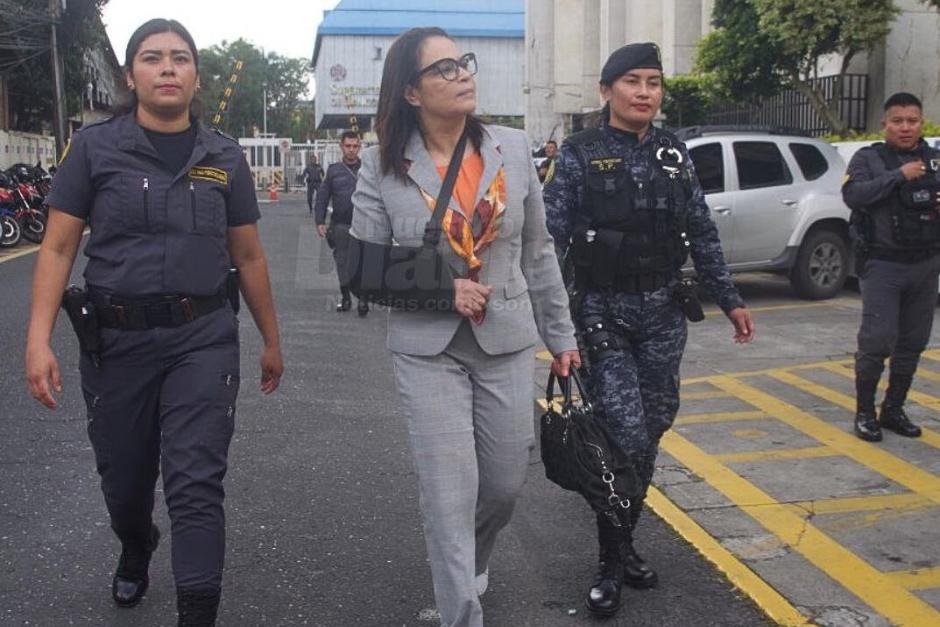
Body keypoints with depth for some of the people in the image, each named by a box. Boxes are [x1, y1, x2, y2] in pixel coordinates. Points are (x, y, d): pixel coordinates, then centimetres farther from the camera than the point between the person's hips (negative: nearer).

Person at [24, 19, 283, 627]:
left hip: (203, 339, 0)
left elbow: (249, 257, 11)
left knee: (196, 485, -7)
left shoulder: (224, 158, 4)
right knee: (124, 480, 17)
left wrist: (271, 339, 15)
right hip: (116, 340, 1)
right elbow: (58, 249, -2)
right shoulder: (94, 147, -1)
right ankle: (136, 552, 51)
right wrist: (39, 339, -12)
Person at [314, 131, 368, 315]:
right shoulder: (334, 170, 9)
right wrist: (320, 221, 4)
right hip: (341, 225, 2)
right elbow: (322, 197, 10)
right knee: (342, 262, 9)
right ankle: (345, 297, 22)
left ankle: (363, 299, 0)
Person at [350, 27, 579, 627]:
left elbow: (538, 252, 7)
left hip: (508, 342, 3)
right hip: (428, 349, -2)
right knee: (450, 490, -3)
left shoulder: (513, 148, 0)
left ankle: (469, 567, 45)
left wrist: (561, 334, 10)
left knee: (506, 484, 13)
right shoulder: (382, 166, -6)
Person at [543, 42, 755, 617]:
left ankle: (625, 543, 27)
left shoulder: (674, 154, 7)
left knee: (651, 430, 9)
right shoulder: (579, 155, -5)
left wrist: (731, 301, 10)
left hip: (664, 311, 5)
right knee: (625, 433, -11)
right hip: (604, 311, -5)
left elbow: (702, 236, 11)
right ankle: (612, 563, 5)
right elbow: (552, 237, -8)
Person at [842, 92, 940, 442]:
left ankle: (893, 410, 21)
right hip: (882, 265, -5)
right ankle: (864, 413, 6)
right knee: (877, 341, -8)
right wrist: (899, 175, -21)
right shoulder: (869, 158, -1)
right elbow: (852, 195, -18)